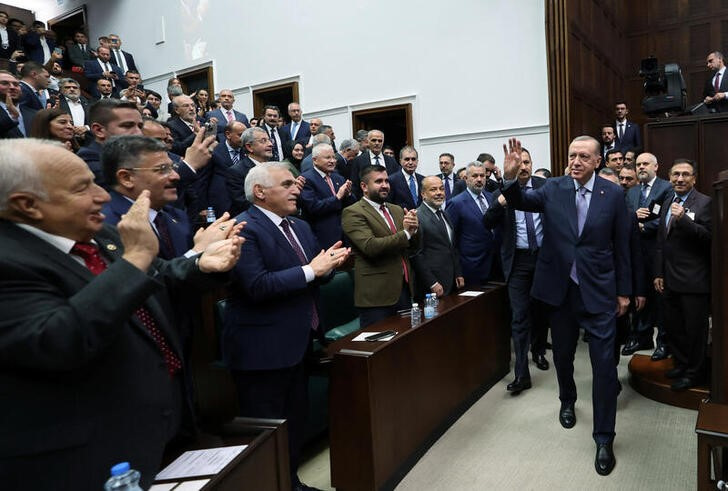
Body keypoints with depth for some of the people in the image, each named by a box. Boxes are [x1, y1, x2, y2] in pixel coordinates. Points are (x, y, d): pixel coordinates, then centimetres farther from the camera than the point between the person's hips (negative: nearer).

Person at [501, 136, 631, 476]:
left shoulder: (613, 193, -3)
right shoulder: (554, 188, -1)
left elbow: (622, 244, 2)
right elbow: (522, 202, -18)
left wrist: (624, 291, 4)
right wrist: (510, 177, -39)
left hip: (599, 291, -1)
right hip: (560, 289, 2)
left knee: (604, 364, -1)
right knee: (562, 354, 19)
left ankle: (604, 438, 12)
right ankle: (567, 402, 46)